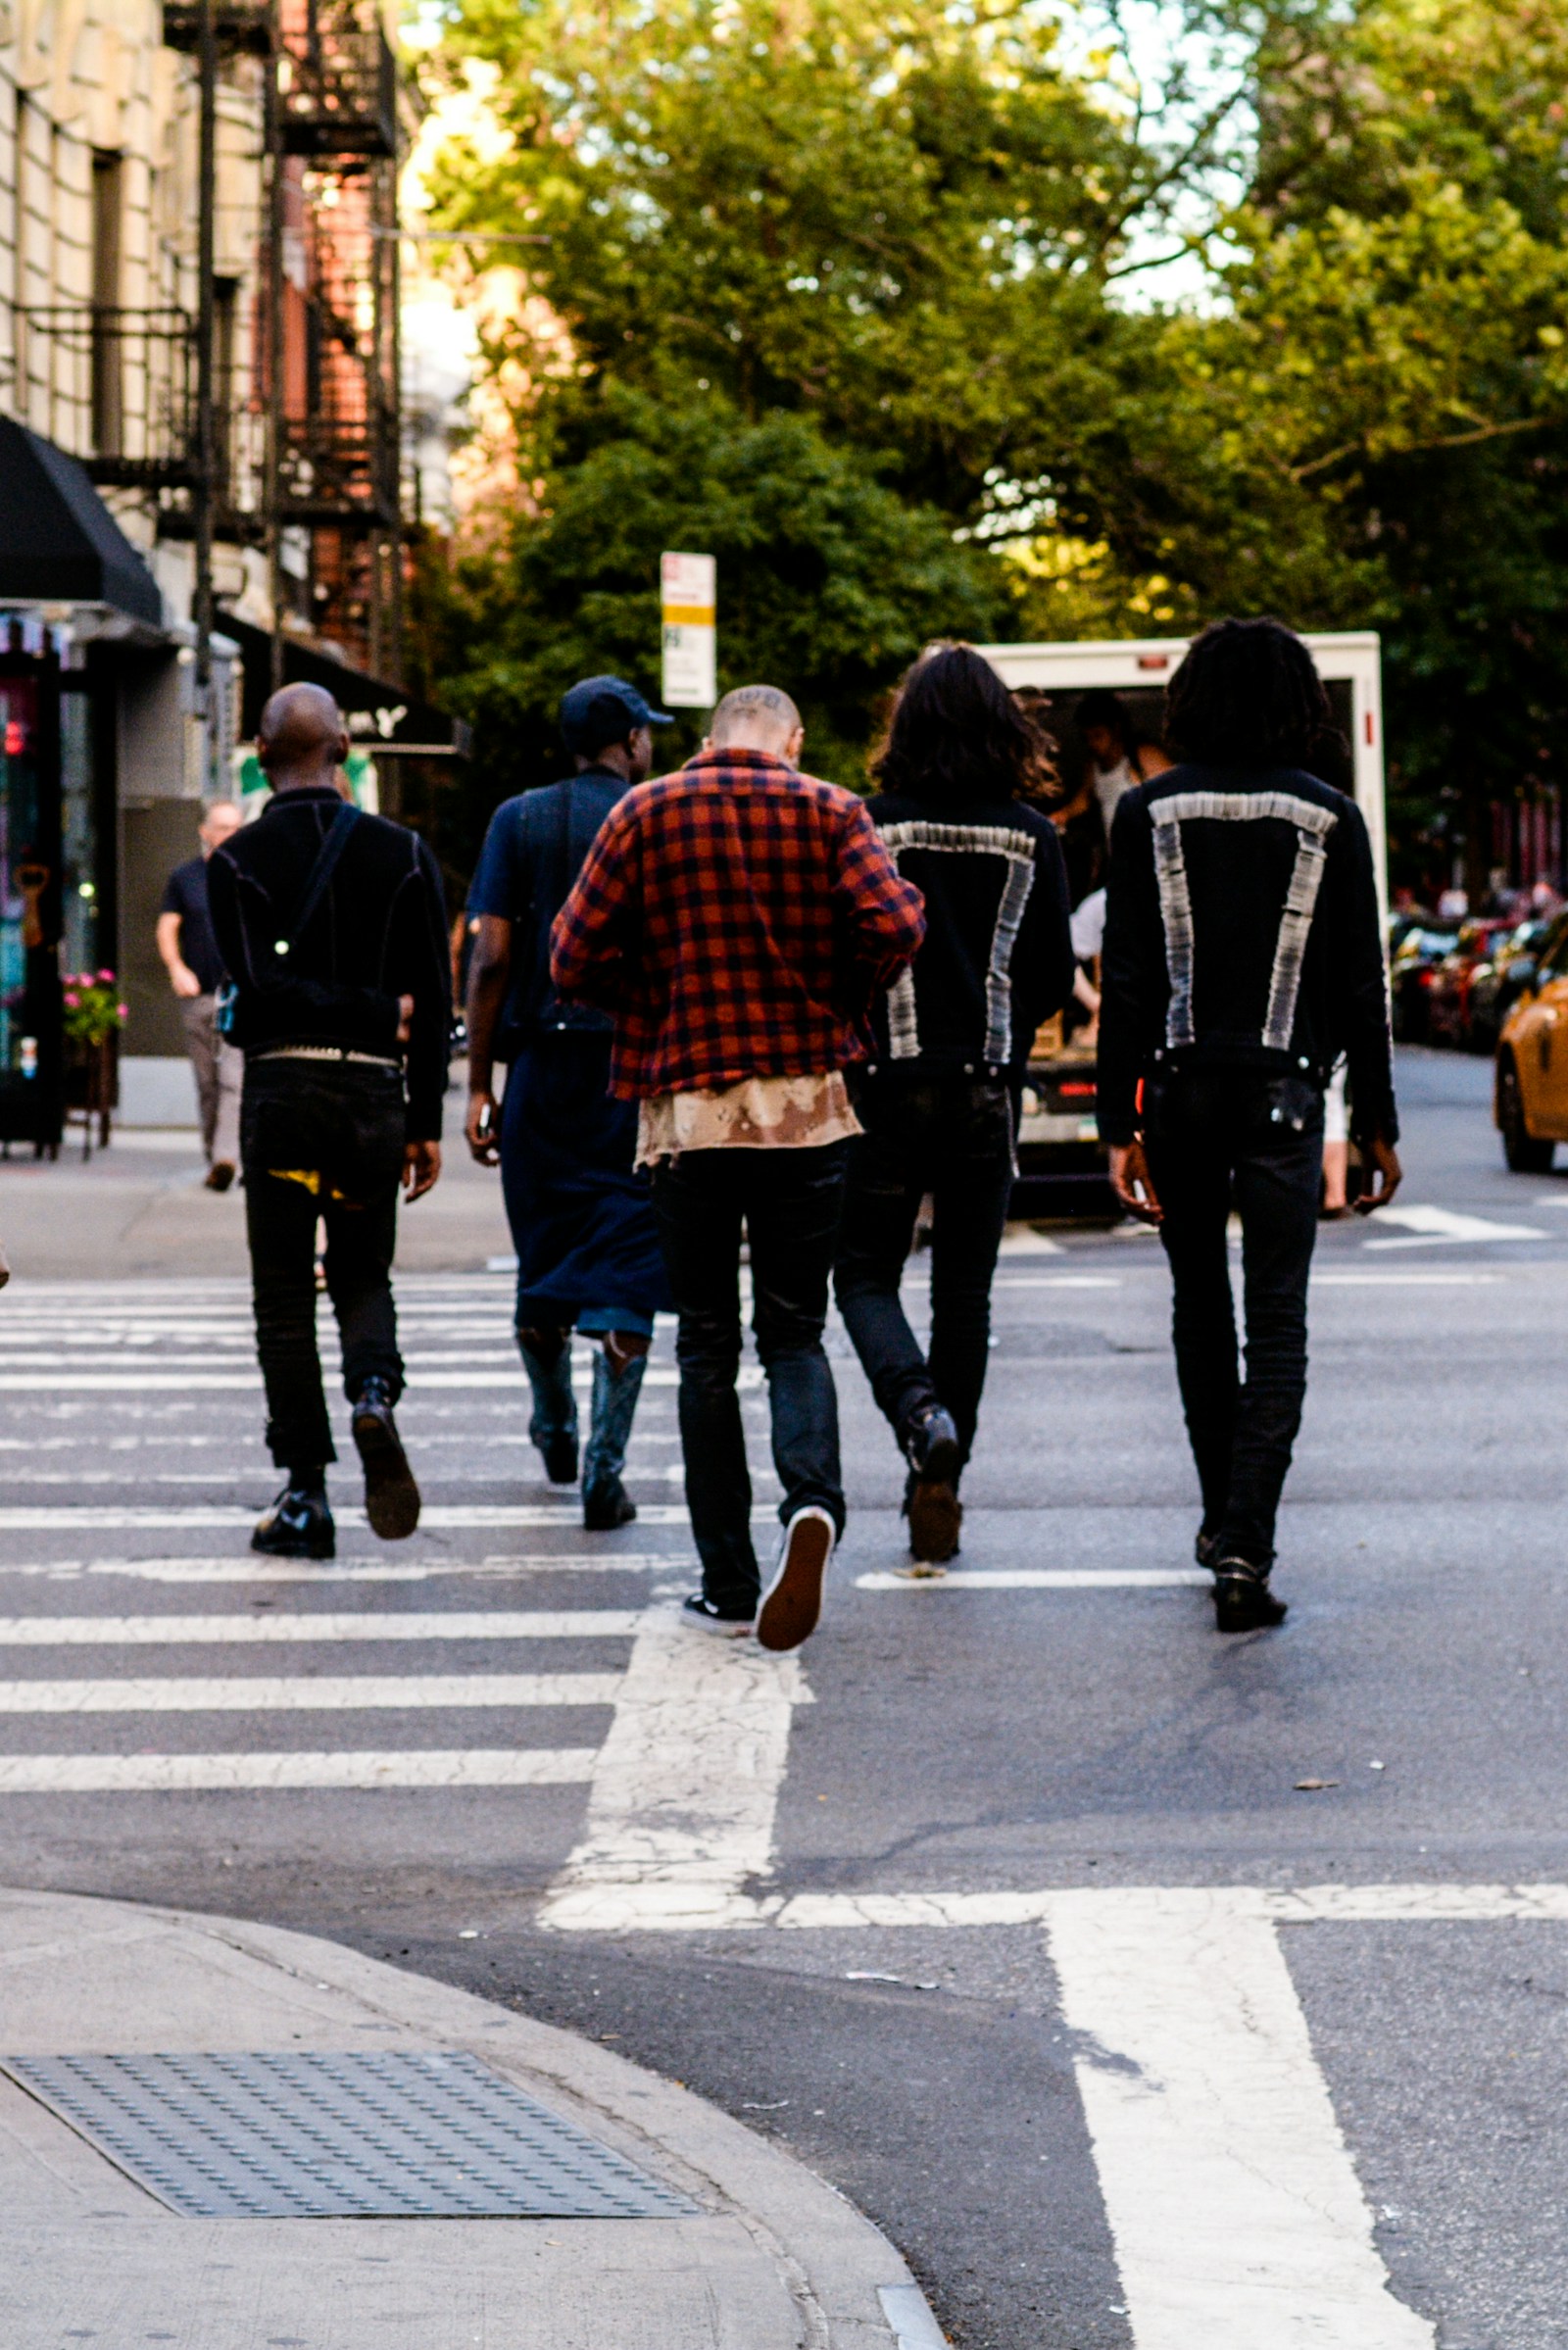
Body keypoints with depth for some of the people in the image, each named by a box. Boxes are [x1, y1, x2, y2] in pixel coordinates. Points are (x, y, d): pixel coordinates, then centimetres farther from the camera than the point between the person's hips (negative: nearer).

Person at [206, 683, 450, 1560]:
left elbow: (260, 986, -13)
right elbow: (435, 999, 2)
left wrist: (376, 1013, -7)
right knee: (364, 1274, 17)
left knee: (285, 1298, 5)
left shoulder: (238, 860, -2)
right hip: (374, 1091, 2)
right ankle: (376, 1392, -15)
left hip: (282, 1086, -2)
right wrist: (425, 1121, 6)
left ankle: (307, 1495, 3)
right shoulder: (403, 854, 4)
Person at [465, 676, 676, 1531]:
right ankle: (604, 1467, -9)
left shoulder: (519, 821, 3)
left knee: (543, 1262, 16)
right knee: (623, 1268, -1)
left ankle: (555, 1431, 34)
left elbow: (491, 959, -2)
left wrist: (478, 1085, 2)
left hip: (543, 1068, 2)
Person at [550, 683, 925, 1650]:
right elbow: (897, 927, -12)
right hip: (809, 1106, 0)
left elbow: (576, 960, -2)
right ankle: (814, 1498, -19)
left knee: (707, 1344, 9)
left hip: (688, 1106, 0)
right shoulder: (829, 811, 2)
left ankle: (729, 1583, 7)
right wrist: (841, 1005, 6)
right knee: (795, 1332, 10)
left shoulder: (643, 814, 3)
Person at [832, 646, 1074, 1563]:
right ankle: (941, 1487, 10)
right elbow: (1054, 978, 3)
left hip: (890, 1078, -2)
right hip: (987, 1088, 2)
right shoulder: (1033, 839, 0)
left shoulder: (872, 827, -7)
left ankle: (917, 1406, -18)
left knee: (866, 1272, 9)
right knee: (965, 1289, 10)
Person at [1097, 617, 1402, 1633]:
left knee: (1201, 1302, 19)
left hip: (1178, 1087, 2)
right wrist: (1376, 1122, 7)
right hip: (1283, 1091, -2)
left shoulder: (1150, 813, -1)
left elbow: (1126, 979, -3)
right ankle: (1245, 1544, -14)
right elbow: (1360, 985, 0)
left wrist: (1120, 1126, 0)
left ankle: (1223, 1517, 30)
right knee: (1277, 1321, -1)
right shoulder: (1329, 818, -2)